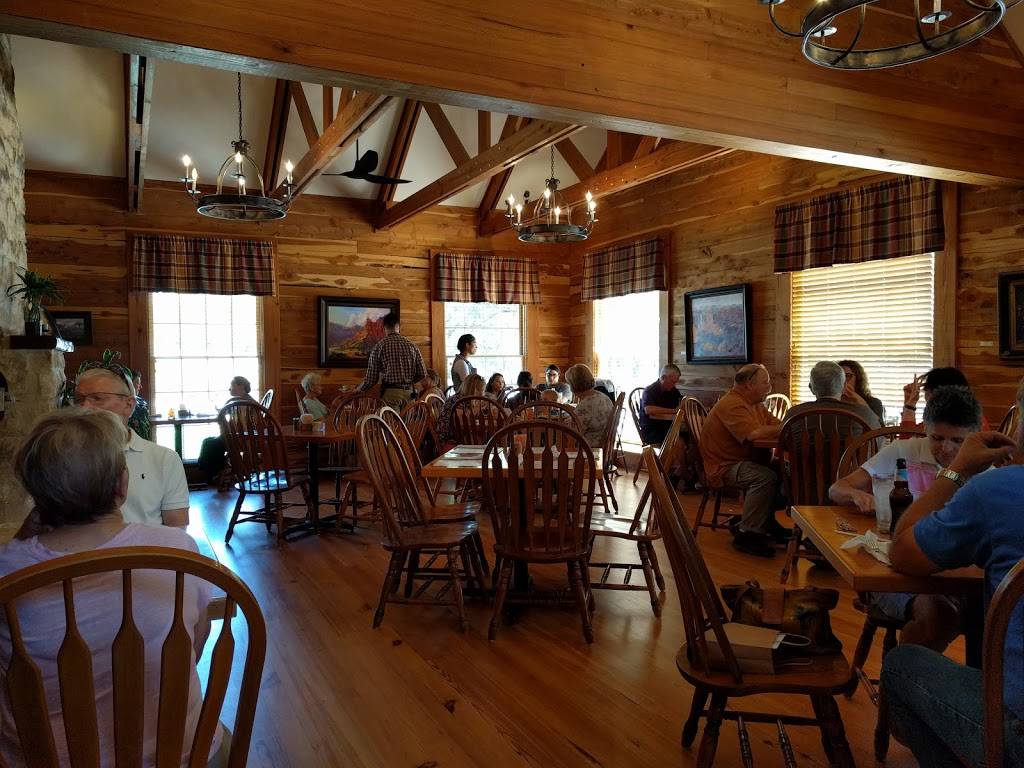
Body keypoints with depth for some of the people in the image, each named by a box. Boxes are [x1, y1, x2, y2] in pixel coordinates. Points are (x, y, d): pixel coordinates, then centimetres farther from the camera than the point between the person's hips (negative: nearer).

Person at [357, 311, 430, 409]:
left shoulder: (379, 347, -1)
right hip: (409, 393, 3)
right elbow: (423, 375, 7)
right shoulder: (412, 346, 6)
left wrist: (358, 389, 18)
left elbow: (371, 379, 0)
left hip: (390, 393, -3)